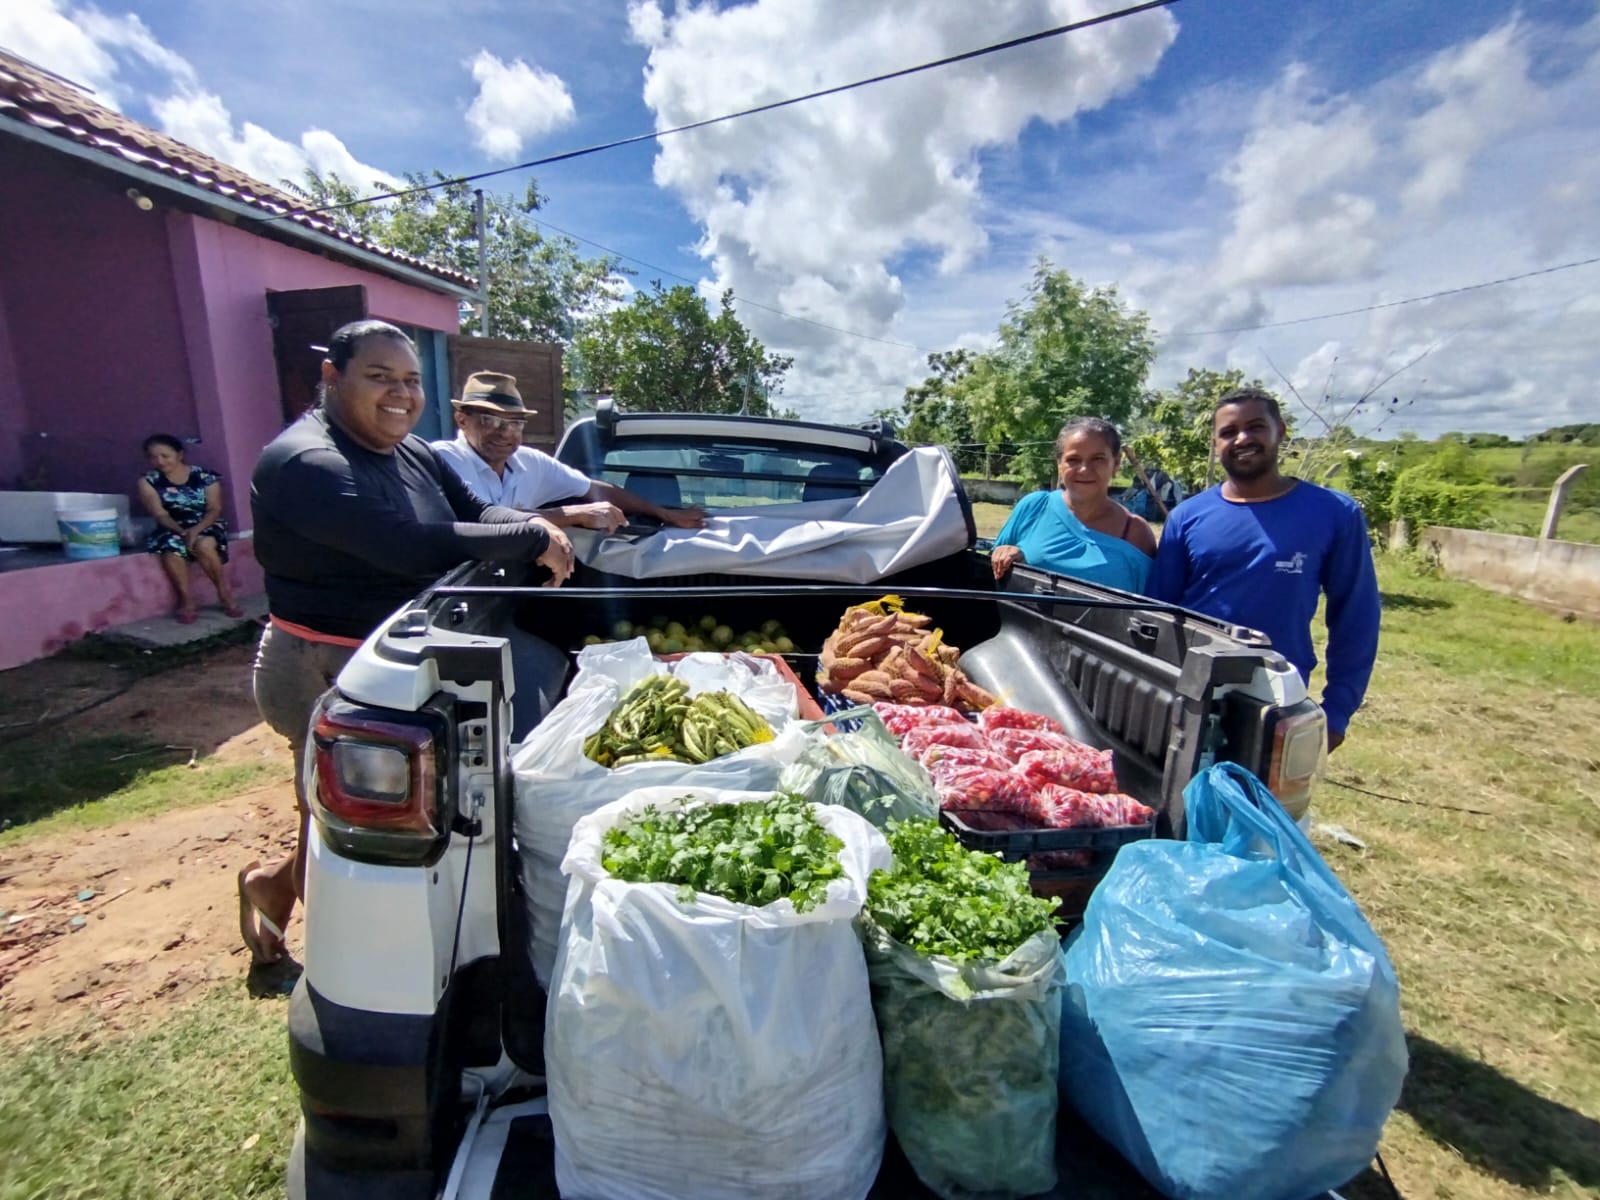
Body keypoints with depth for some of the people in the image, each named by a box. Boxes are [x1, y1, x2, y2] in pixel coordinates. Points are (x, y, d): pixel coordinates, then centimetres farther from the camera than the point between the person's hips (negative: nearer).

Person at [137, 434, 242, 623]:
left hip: (205, 525, -1)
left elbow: (215, 509, -7)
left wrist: (196, 530, -23)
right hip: (172, 529, 2)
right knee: (171, 549, -32)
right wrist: (182, 532, -22)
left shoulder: (205, 477, -3)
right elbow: (160, 515, -5)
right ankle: (185, 600, -19)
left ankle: (224, 592, -16)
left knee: (204, 545, -35)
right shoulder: (148, 482, 1)